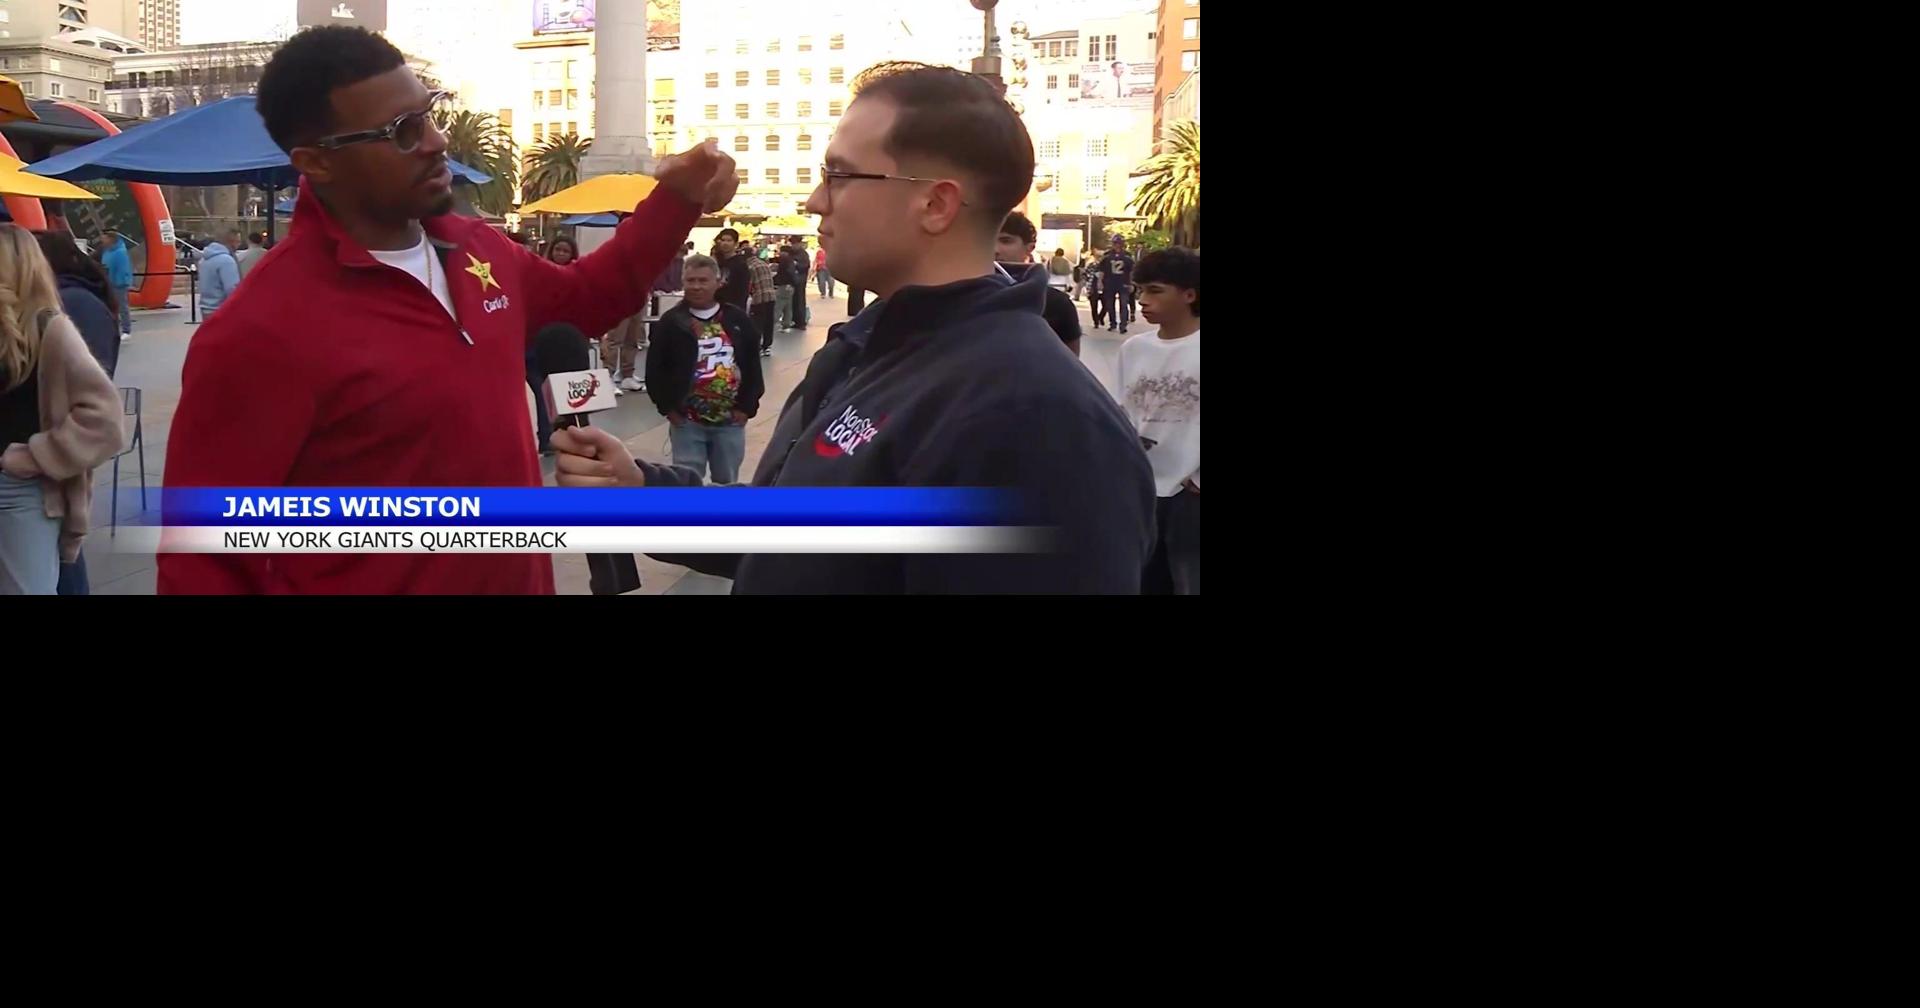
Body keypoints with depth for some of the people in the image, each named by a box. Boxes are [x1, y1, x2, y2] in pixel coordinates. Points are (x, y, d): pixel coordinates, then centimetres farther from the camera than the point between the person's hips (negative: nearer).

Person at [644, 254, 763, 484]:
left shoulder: (738, 320, 2)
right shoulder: (672, 322, -3)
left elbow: (752, 367, 5)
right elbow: (655, 370, -2)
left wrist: (746, 407, -1)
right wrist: (668, 408, -5)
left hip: (730, 421, 2)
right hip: (686, 421, -2)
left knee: (727, 482, 14)